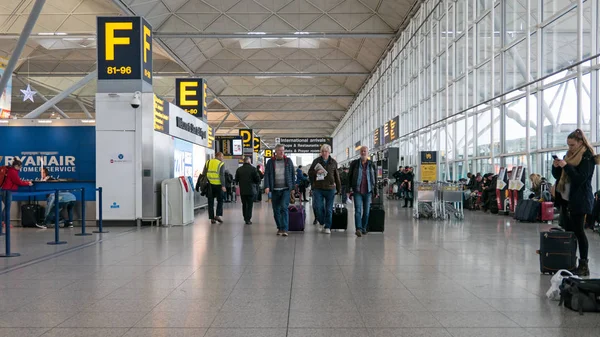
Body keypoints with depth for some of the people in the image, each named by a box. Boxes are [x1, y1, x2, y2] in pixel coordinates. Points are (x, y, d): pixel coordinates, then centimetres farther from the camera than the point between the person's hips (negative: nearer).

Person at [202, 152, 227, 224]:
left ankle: (212, 218, 7)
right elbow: (222, 176, -12)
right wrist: (223, 186, -14)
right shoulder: (221, 164, -3)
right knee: (220, 200, 12)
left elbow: (204, 174, 8)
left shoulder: (208, 162, 9)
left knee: (210, 202, 8)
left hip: (209, 185, 3)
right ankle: (218, 215, -2)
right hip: (218, 185, -3)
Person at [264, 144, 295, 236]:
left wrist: (293, 187, 6)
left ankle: (284, 229, -17)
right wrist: (267, 186, -12)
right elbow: (266, 175, 1)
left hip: (286, 189, -2)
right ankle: (279, 228, 21)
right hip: (275, 190, 2)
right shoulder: (270, 162, 6)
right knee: (276, 210, 6)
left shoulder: (288, 161, 7)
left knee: (284, 208, -15)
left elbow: (292, 175, 10)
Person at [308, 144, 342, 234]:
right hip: (318, 188, 0)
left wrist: (339, 189, 11)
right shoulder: (316, 161, 5)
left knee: (329, 209, 3)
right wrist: (316, 172, -15)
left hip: (330, 189, 0)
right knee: (318, 207, -8)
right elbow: (310, 173, 7)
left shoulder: (333, 162, 6)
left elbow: (337, 176, 11)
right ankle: (322, 223, 16)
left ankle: (327, 227, 13)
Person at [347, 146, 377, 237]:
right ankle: (358, 229, -21)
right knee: (358, 210, -12)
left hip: (368, 191, 2)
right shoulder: (354, 163, 5)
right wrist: (350, 188, 0)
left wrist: (375, 192, 9)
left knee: (366, 211, 6)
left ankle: (364, 228, 17)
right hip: (357, 191, -2)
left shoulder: (372, 165, 8)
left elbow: (375, 179, 12)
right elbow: (349, 176, 8)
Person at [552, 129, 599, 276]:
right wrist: (556, 166, -1)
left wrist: (566, 166, -21)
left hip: (579, 201, -8)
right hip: (565, 199, 8)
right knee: (567, 230, 6)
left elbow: (580, 178, -18)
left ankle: (583, 265, -3)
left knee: (578, 230, -7)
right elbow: (558, 176, 18)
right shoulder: (569, 155, 14)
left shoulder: (587, 157, -9)